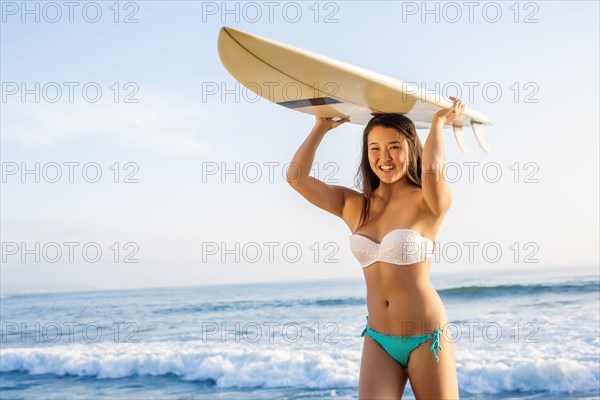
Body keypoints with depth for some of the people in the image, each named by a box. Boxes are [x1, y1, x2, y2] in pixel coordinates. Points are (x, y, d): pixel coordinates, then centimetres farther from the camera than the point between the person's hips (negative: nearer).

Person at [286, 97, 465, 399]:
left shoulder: (427, 201, -7)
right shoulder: (353, 206, 6)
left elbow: (432, 169, -29)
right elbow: (296, 177, 0)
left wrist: (438, 121, -12)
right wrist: (322, 127, 5)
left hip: (427, 339, -3)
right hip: (377, 340, 3)